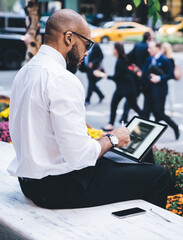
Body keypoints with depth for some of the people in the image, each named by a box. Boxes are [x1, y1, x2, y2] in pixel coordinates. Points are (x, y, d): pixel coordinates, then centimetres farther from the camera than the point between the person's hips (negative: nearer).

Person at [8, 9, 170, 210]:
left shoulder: (25, 72, 8)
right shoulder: (63, 80, -22)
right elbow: (79, 156, -25)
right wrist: (112, 139, -5)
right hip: (59, 189, -10)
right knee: (158, 176, -5)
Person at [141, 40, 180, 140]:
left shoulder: (165, 60, -9)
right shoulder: (149, 60, 11)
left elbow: (171, 75, -12)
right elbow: (144, 74, 13)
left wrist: (159, 78, -22)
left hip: (159, 92, -6)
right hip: (149, 91, 6)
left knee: (159, 114, -3)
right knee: (146, 113, 5)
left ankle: (175, 127, 20)